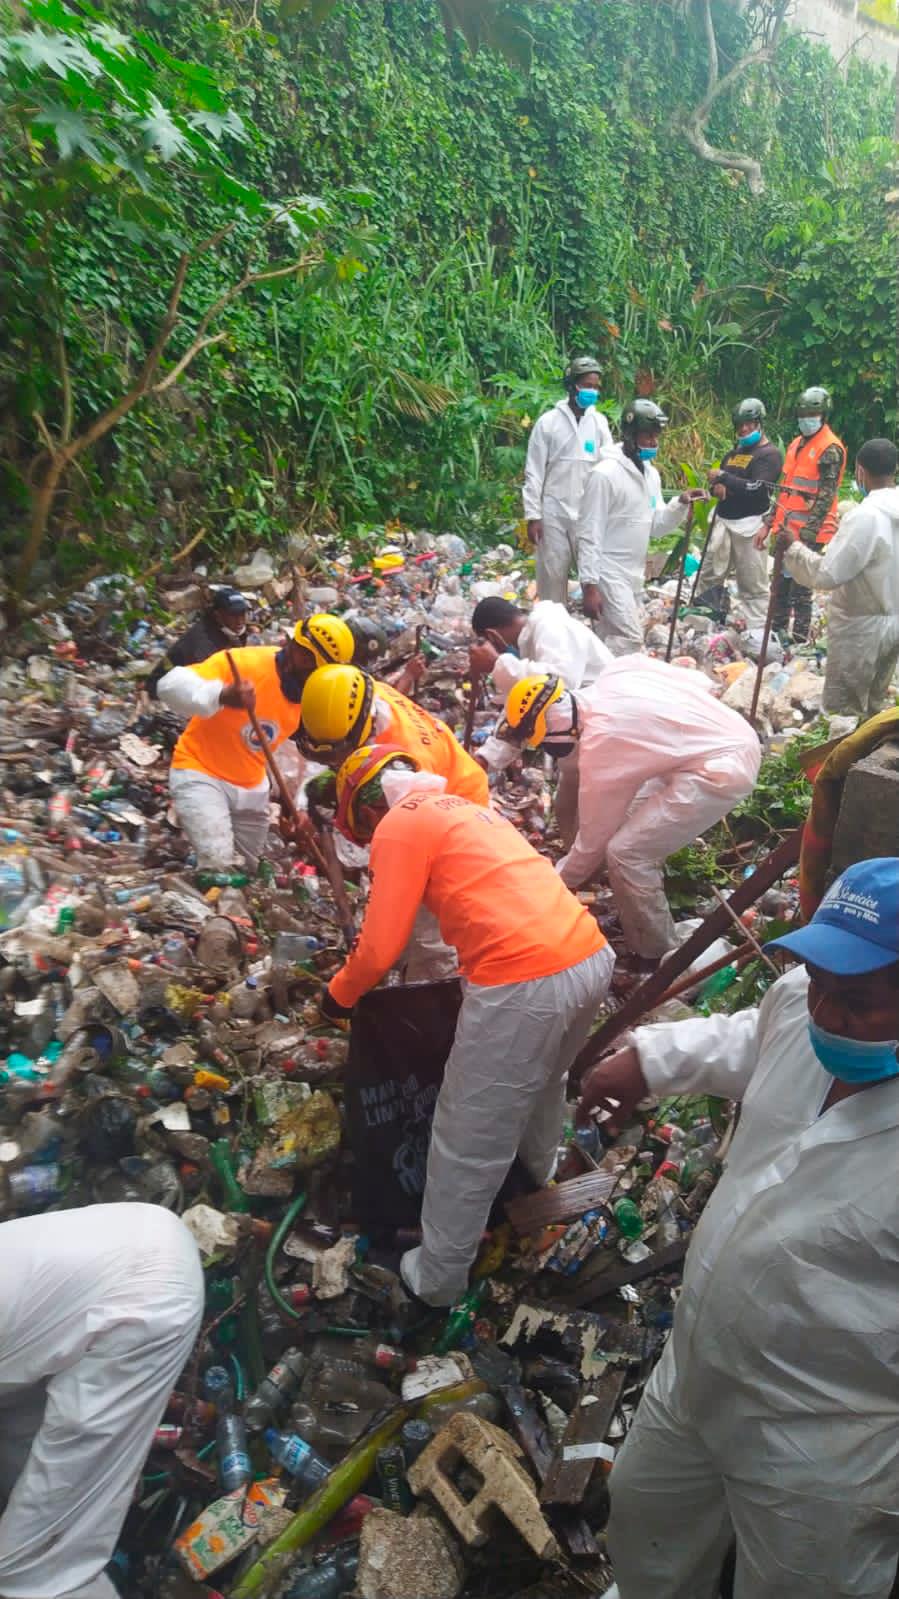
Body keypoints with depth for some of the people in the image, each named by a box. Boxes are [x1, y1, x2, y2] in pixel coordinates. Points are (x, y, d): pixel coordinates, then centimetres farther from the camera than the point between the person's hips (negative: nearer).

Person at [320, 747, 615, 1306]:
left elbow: (380, 948, -3)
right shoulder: (467, 807, 24)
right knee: (545, 1081, 35)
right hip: (593, 956, 9)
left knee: (469, 1143, 9)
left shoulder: (400, 825, 0)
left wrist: (340, 994, 15)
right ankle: (539, 1167, 60)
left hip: (524, 983, -8)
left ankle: (438, 1276, 25)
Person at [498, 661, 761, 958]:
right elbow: (703, 683, 9)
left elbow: (594, 835, -4)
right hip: (740, 735, 10)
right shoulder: (616, 671, 4)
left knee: (625, 852, -8)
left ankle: (657, 954, 8)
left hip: (724, 771, -10)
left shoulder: (598, 744, -15)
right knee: (634, 812, 22)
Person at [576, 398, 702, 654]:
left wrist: (680, 504, -6)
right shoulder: (605, 474, -15)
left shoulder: (651, 474, 11)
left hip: (632, 575, 8)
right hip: (608, 574, -8)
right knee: (631, 639, -15)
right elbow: (589, 534, -17)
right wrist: (589, 585, -21)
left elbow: (655, 526, 13)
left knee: (611, 639, 13)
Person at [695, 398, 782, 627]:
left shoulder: (770, 454, -5)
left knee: (753, 585, -6)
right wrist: (717, 487, -5)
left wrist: (724, 477, -16)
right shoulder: (734, 452, 19)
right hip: (723, 521, 7)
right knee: (710, 574, 9)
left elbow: (757, 488, -18)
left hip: (749, 525, -7)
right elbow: (716, 479, 20)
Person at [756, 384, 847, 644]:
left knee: (800, 589, -5)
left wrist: (805, 535, -21)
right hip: (785, 529, 8)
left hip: (806, 533, -8)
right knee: (780, 583, 15)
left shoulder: (830, 449, -10)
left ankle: (799, 640, 1)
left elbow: (825, 498, -16)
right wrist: (768, 524, 16)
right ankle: (777, 630, 26)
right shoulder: (797, 444, 16)